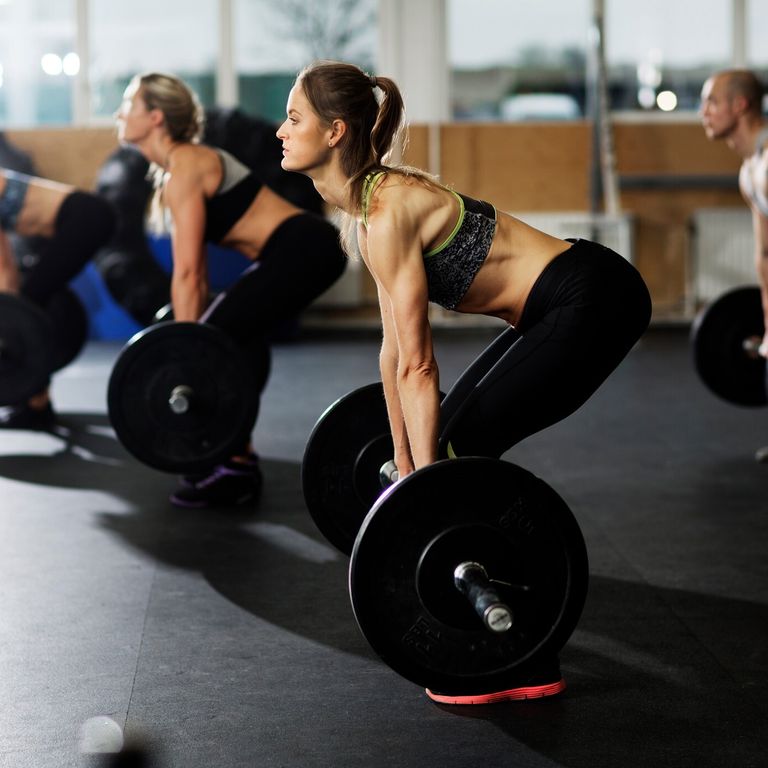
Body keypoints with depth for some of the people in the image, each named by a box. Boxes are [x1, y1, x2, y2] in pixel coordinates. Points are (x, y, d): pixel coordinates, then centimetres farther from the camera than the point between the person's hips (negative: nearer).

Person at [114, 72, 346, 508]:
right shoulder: (177, 168, 16)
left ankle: (235, 472, -2)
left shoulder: (183, 170, -13)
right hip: (307, 247, 10)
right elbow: (195, 271, 21)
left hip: (302, 250, -10)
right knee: (232, 340, 19)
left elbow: (186, 273, -17)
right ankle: (237, 453, 26)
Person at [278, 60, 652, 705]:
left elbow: (417, 365, -20)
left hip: (593, 300, -9)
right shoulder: (368, 204, 9)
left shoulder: (388, 211, -19)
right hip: (560, 306, 9)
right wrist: (406, 462, 18)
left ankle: (527, 666, -1)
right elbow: (396, 350, 14)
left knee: (457, 449, -9)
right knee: (443, 442, 10)